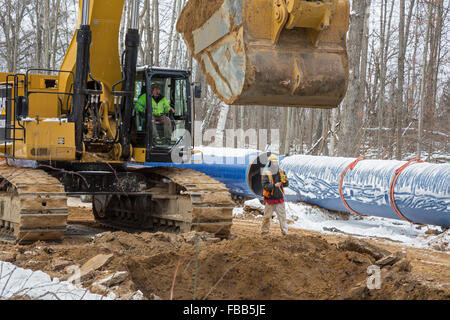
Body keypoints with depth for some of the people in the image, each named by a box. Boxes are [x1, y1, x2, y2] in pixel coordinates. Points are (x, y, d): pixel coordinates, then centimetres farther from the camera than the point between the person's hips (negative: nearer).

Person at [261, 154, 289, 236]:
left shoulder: (281, 172, 5)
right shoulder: (266, 173, -7)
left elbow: (287, 184, 5)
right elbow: (265, 185, -15)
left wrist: (284, 181, -17)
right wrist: (274, 185, -28)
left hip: (279, 199, 3)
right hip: (270, 200, -3)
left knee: (282, 216, 2)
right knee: (267, 216, 5)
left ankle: (285, 231, 5)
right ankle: (265, 230, 18)